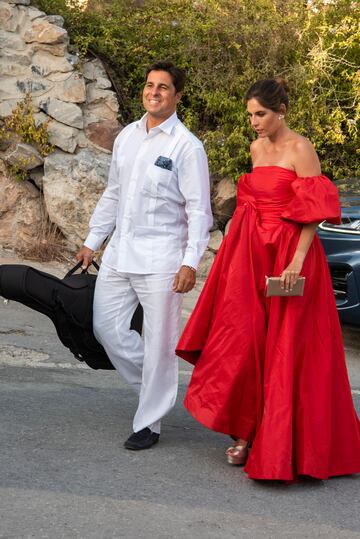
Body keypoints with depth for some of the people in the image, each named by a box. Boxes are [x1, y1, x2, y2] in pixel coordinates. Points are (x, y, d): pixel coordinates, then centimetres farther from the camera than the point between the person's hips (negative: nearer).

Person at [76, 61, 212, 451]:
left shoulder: (187, 147, -8)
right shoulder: (126, 136, 11)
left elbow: (198, 210, -9)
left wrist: (190, 262, -17)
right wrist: (92, 241, 18)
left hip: (160, 258, -6)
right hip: (119, 253, 7)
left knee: (158, 342, -1)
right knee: (106, 326, 8)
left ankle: (149, 422, 11)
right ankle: (155, 386, 29)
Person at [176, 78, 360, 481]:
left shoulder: (300, 150, -11)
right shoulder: (257, 148, 12)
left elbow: (315, 211, -15)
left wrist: (297, 262, -22)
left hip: (289, 256, -7)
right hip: (253, 255, 7)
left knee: (287, 349, -2)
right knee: (245, 339, 4)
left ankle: (284, 444, 8)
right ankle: (247, 433, 13)